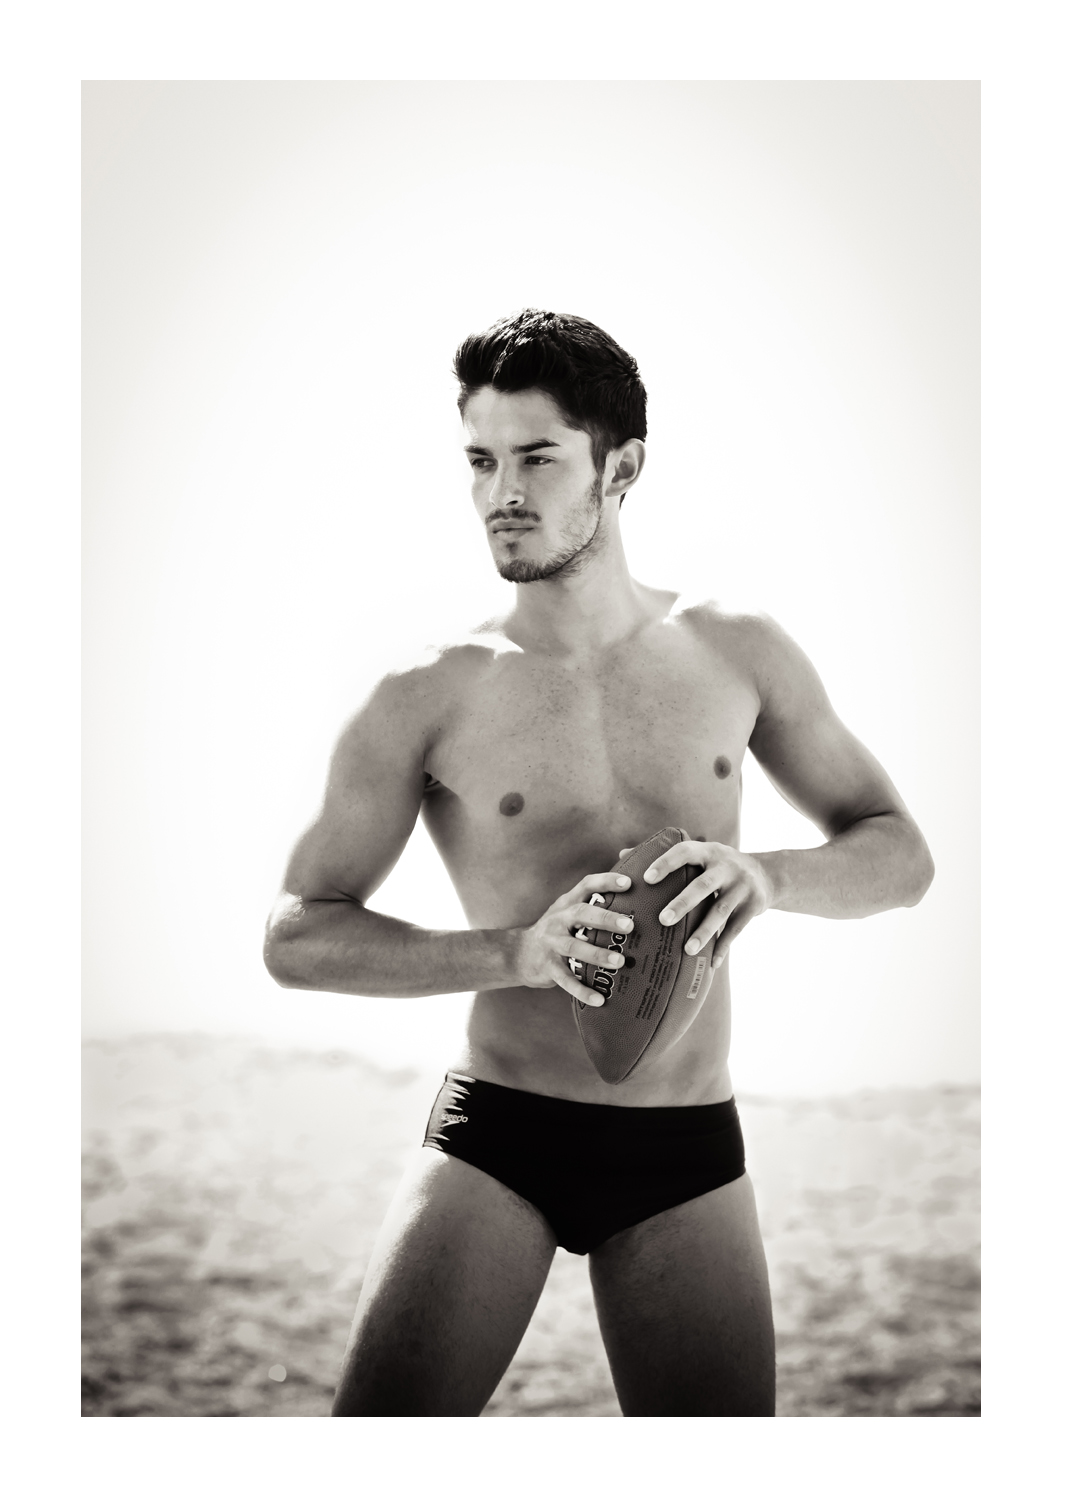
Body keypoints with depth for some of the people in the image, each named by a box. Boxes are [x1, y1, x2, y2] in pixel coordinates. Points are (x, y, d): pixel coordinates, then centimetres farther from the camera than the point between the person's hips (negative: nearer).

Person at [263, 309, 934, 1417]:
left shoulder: (737, 655, 3)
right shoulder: (428, 697, -4)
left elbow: (901, 854, 9)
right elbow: (295, 938, -4)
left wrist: (769, 877, -15)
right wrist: (515, 952, -20)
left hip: (685, 1156, 2)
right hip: (493, 1136, -2)